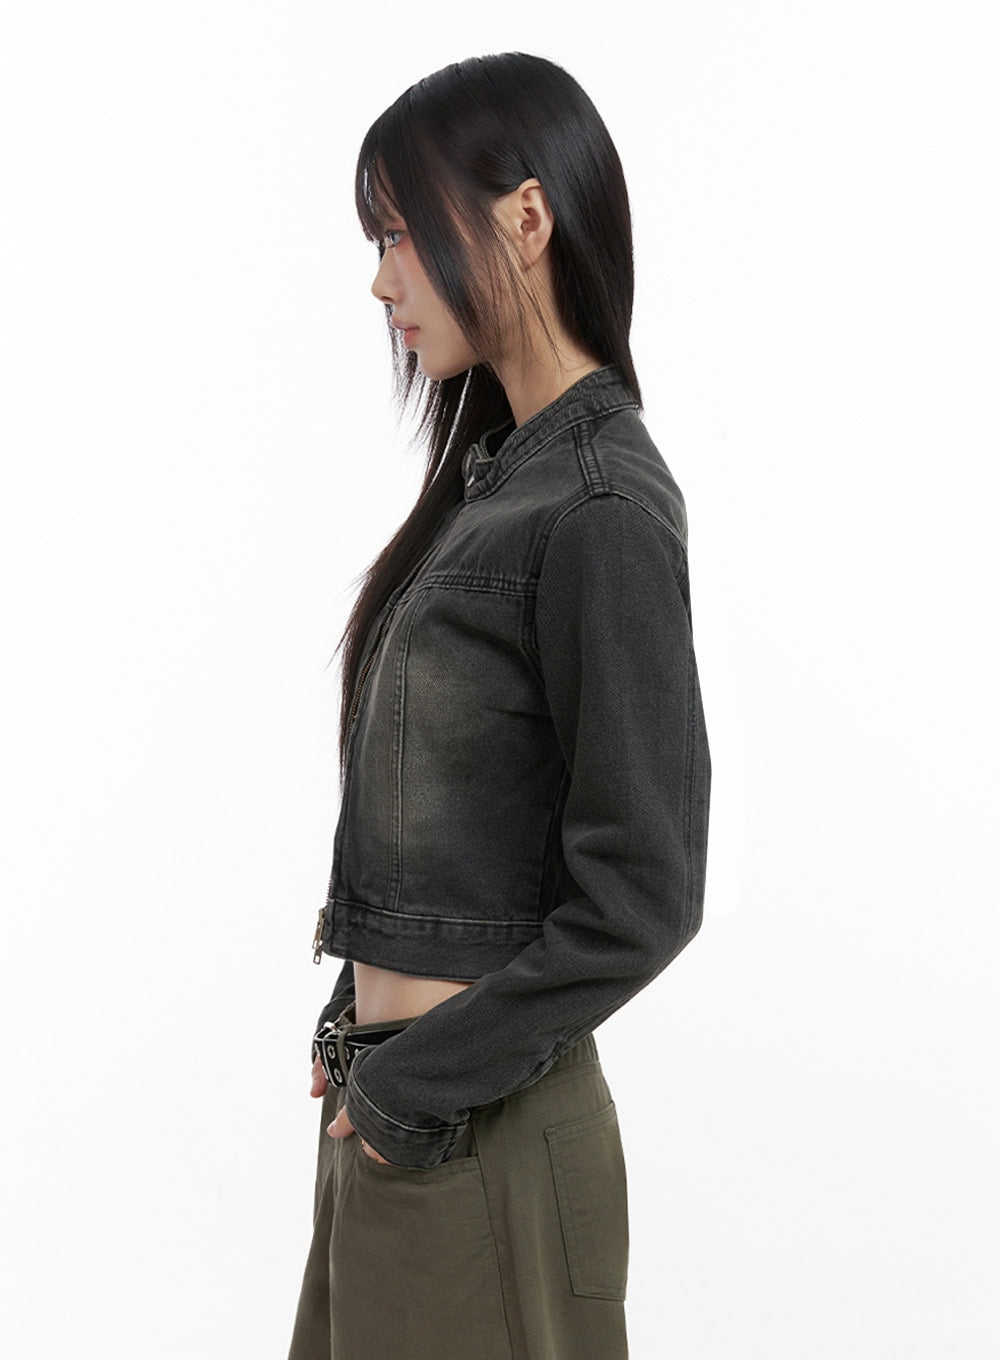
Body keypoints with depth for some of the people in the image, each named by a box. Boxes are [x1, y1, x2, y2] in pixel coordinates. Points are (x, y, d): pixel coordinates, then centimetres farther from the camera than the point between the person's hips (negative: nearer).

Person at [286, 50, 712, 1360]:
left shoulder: (602, 512, -19)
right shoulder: (498, 475, 8)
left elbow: (642, 897, -20)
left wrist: (410, 1087, -14)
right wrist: (367, 1029, 6)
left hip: (477, 1131, -8)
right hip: (393, 1092, 8)